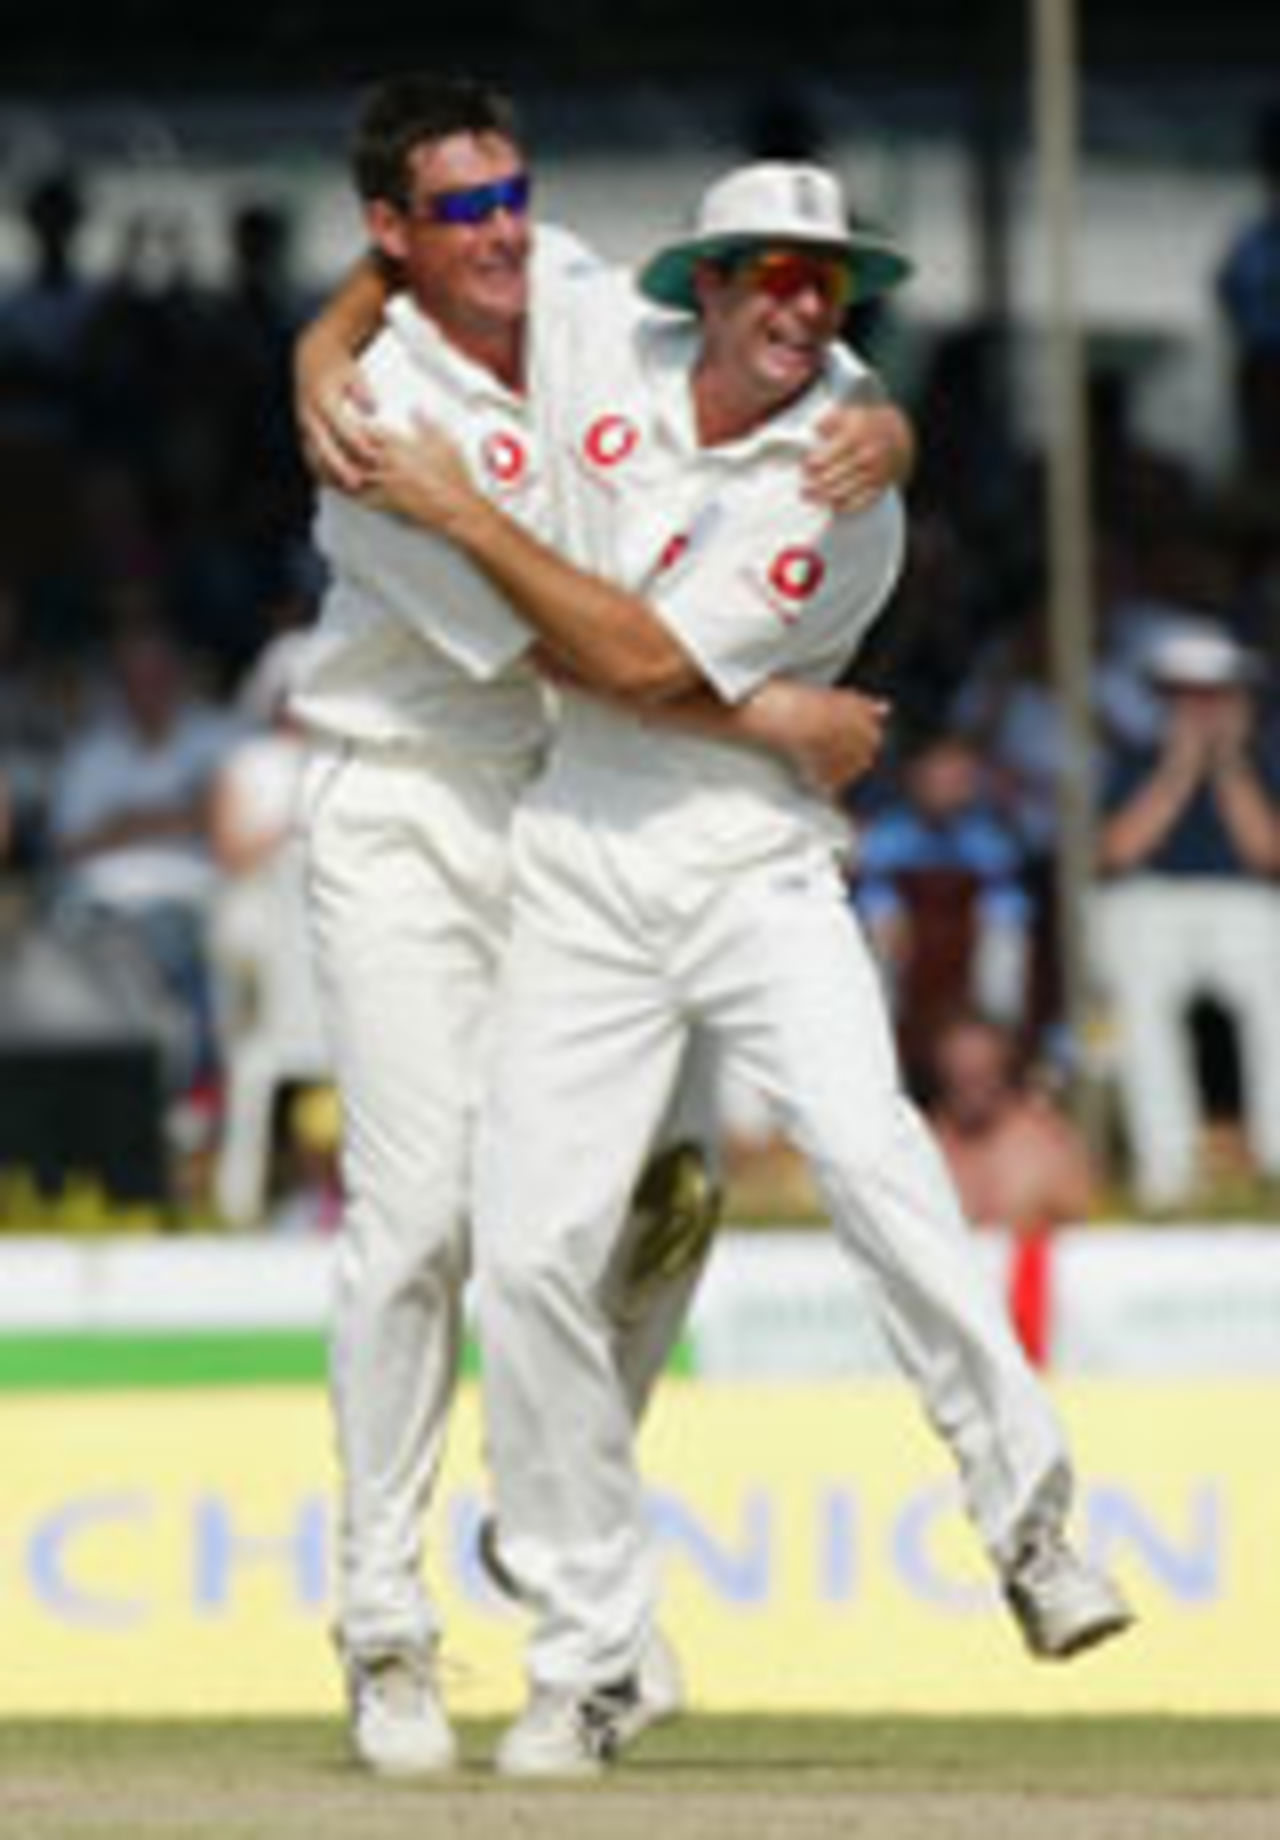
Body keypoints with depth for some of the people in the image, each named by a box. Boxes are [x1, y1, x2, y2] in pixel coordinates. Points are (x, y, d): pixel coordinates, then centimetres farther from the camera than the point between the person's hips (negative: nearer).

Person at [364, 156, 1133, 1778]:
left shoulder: (846, 503, -10)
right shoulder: (602, 340, 3)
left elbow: (643, 662, -17)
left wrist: (463, 515, -15)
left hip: (750, 865, -3)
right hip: (574, 875, 3)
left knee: (868, 1153, -27)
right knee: (531, 1249, -6)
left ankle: (1027, 1520, -17)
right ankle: (586, 1667, 3)